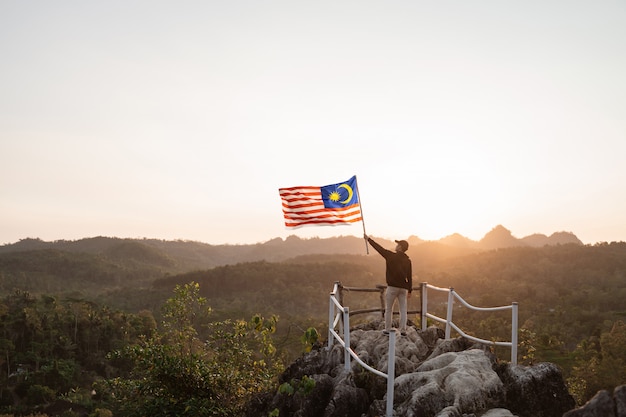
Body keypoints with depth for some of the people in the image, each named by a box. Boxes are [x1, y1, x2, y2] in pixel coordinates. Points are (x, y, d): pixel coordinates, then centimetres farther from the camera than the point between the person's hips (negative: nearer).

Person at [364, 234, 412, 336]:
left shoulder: (391, 256, -9)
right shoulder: (408, 260, 3)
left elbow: (379, 248, -2)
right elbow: (409, 276, 5)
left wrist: (368, 239, 8)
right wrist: (410, 290, 12)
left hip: (392, 287, -3)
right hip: (403, 288, 3)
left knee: (388, 309, 8)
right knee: (403, 310, 8)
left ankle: (387, 329, 12)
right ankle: (403, 330, 7)